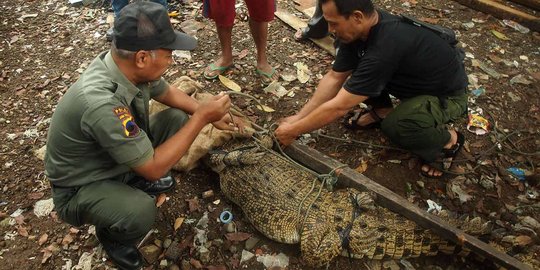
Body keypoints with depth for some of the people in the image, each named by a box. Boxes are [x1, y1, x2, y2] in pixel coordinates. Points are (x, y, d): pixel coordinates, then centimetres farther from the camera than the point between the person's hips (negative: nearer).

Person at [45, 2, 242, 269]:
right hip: (80, 189, -7)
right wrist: (202, 117, -28)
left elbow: (168, 92, 6)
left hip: (120, 161, 7)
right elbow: (153, 167, -31)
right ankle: (111, 235, 3)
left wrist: (210, 114, -4)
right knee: (141, 212, -34)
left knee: (177, 119, -3)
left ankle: (139, 181, 18)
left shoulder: (128, 66, -17)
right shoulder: (101, 102, -41)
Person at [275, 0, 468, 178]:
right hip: (413, 79, 7)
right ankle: (381, 112, 15)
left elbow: (338, 107, -34)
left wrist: (293, 131, -23)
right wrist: (298, 118, -8)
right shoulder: (360, 29, -15)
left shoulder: (385, 47, -39)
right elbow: (334, 78, -6)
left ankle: (448, 139, -4)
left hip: (448, 95, -7)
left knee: (395, 125, -34)